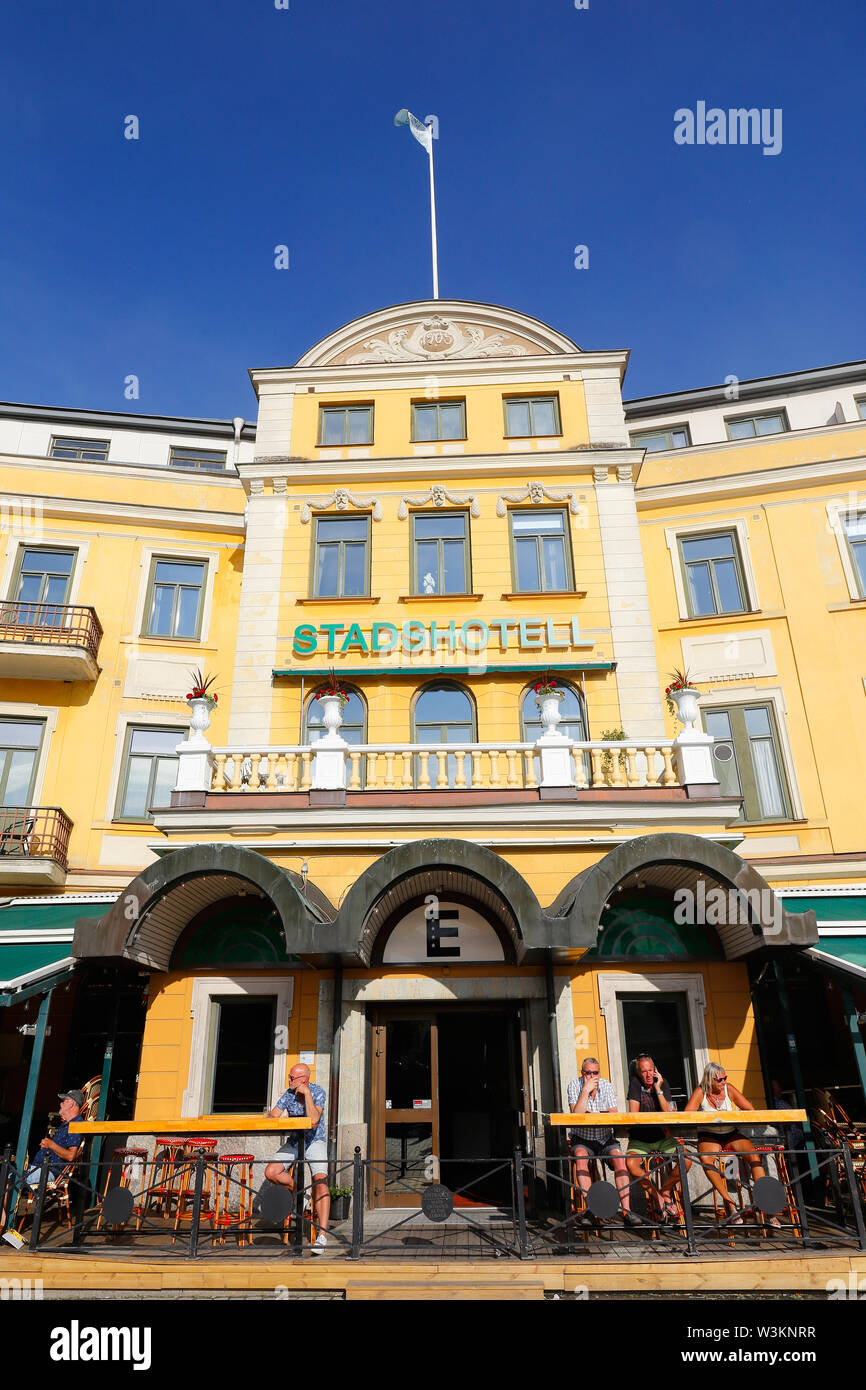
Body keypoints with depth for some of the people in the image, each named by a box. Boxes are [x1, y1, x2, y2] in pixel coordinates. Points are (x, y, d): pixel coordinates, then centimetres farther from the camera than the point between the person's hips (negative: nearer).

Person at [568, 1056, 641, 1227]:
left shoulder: (606, 1085, 3)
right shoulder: (574, 1086, -5)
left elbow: (614, 1115, -4)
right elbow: (576, 1115, -18)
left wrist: (591, 1114, -12)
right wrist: (586, 1090, -20)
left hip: (605, 1139, 2)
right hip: (582, 1139, -2)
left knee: (618, 1157, -26)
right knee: (581, 1155, -32)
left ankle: (626, 1210, -27)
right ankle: (588, 1210, -31)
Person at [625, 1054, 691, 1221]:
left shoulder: (663, 1083, -1)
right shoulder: (635, 1082, -8)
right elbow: (634, 1114, -11)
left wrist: (658, 1090, -17)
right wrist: (658, 1122, -10)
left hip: (663, 1138, 2)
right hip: (640, 1138, -2)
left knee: (686, 1160, -21)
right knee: (630, 1163, -30)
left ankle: (665, 1190, 4)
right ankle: (654, 1195, -3)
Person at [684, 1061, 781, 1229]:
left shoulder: (728, 1089, -2)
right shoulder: (701, 1092, -8)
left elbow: (751, 1111, 0)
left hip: (731, 1134, 2)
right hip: (708, 1137, -2)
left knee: (754, 1153, -25)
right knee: (705, 1158, -33)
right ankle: (728, 1202, -21)